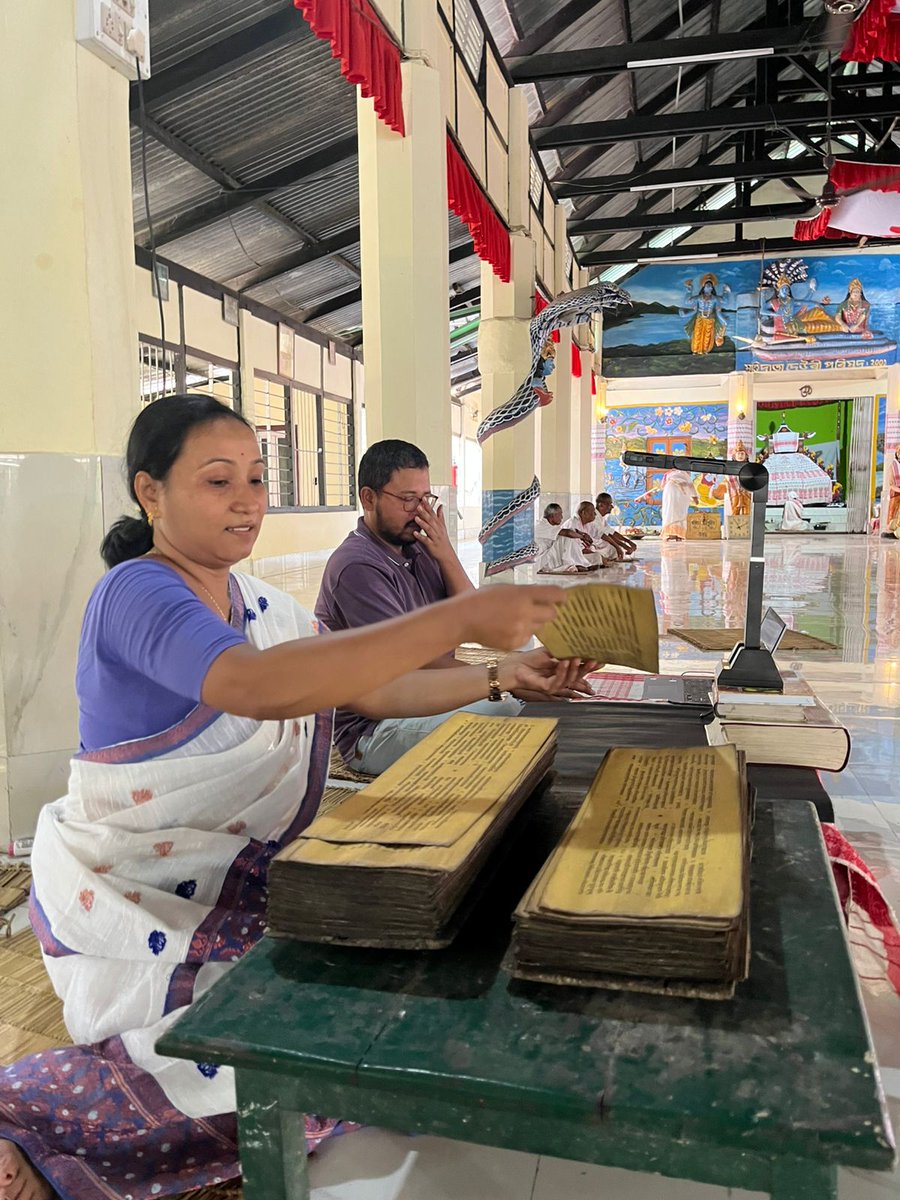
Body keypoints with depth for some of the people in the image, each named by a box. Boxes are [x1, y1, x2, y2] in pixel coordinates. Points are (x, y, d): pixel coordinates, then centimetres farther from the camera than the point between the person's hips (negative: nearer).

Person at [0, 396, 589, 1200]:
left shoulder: (260, 604, 7)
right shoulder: (137, 593, -20)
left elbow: (373, 690, 7)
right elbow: (256, 686, -39)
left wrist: (503, 676, -5)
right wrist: (458, 619, -41)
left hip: (235, 879, 8)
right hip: (132, 898, -8)